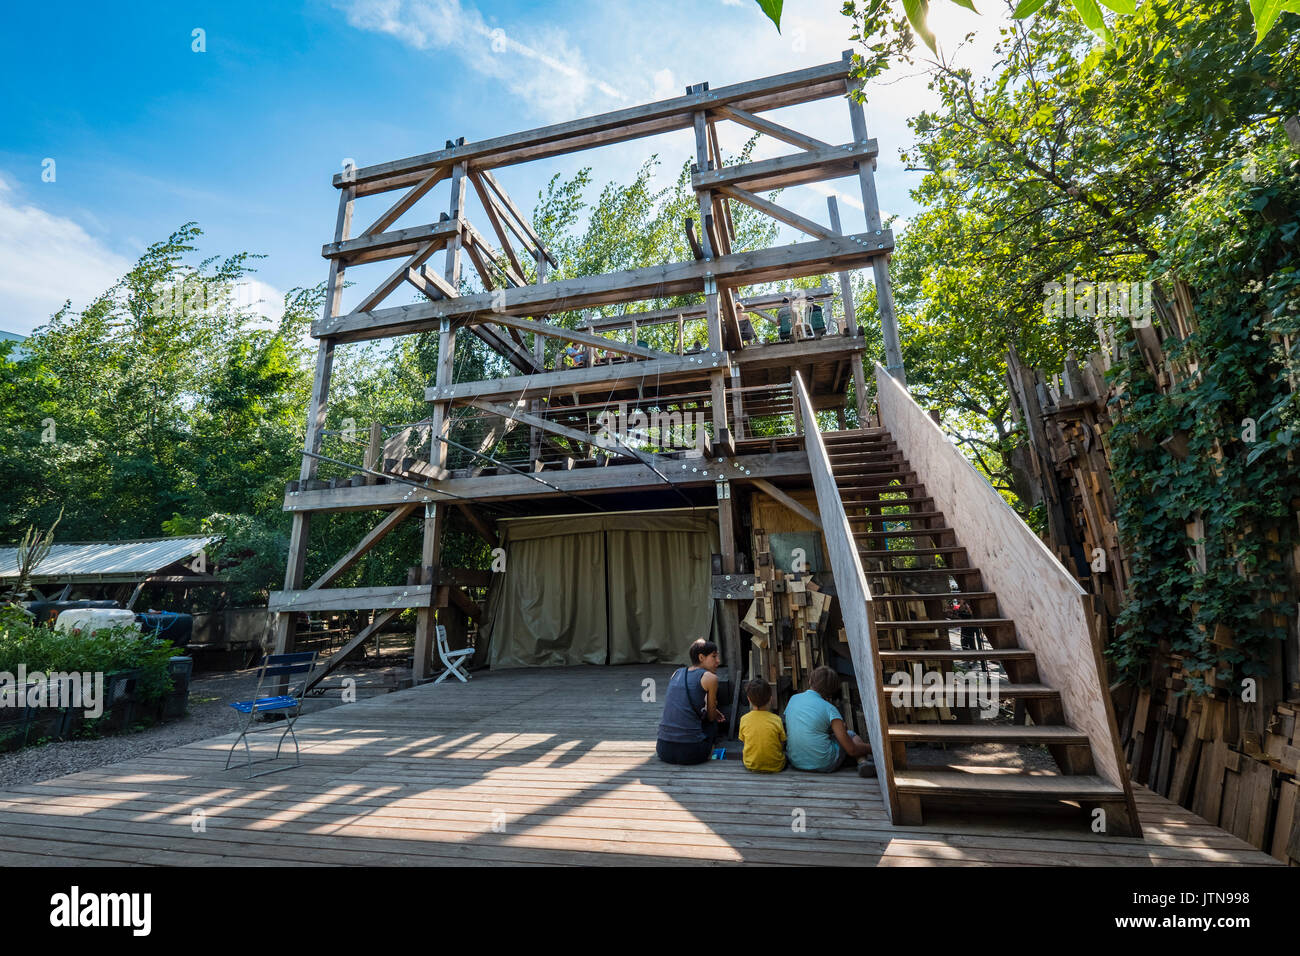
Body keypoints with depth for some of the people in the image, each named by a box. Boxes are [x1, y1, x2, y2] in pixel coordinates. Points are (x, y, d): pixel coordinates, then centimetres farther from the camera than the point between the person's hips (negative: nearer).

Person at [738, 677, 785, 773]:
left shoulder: (744, 719, -13)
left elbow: (743, 741, 0)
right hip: (775, 767, 0)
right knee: (786, 752, 27)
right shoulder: (776, 719, -17)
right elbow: (782, 743, -5)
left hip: (751, 766, 0)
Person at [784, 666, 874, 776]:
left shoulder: (793, 699, 3)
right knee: (851, 734, 20)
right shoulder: (829, 708, -12)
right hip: (824, 765, -5)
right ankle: (863, 762, 0)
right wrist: (872, 747, 9)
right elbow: (851, 750, -10)